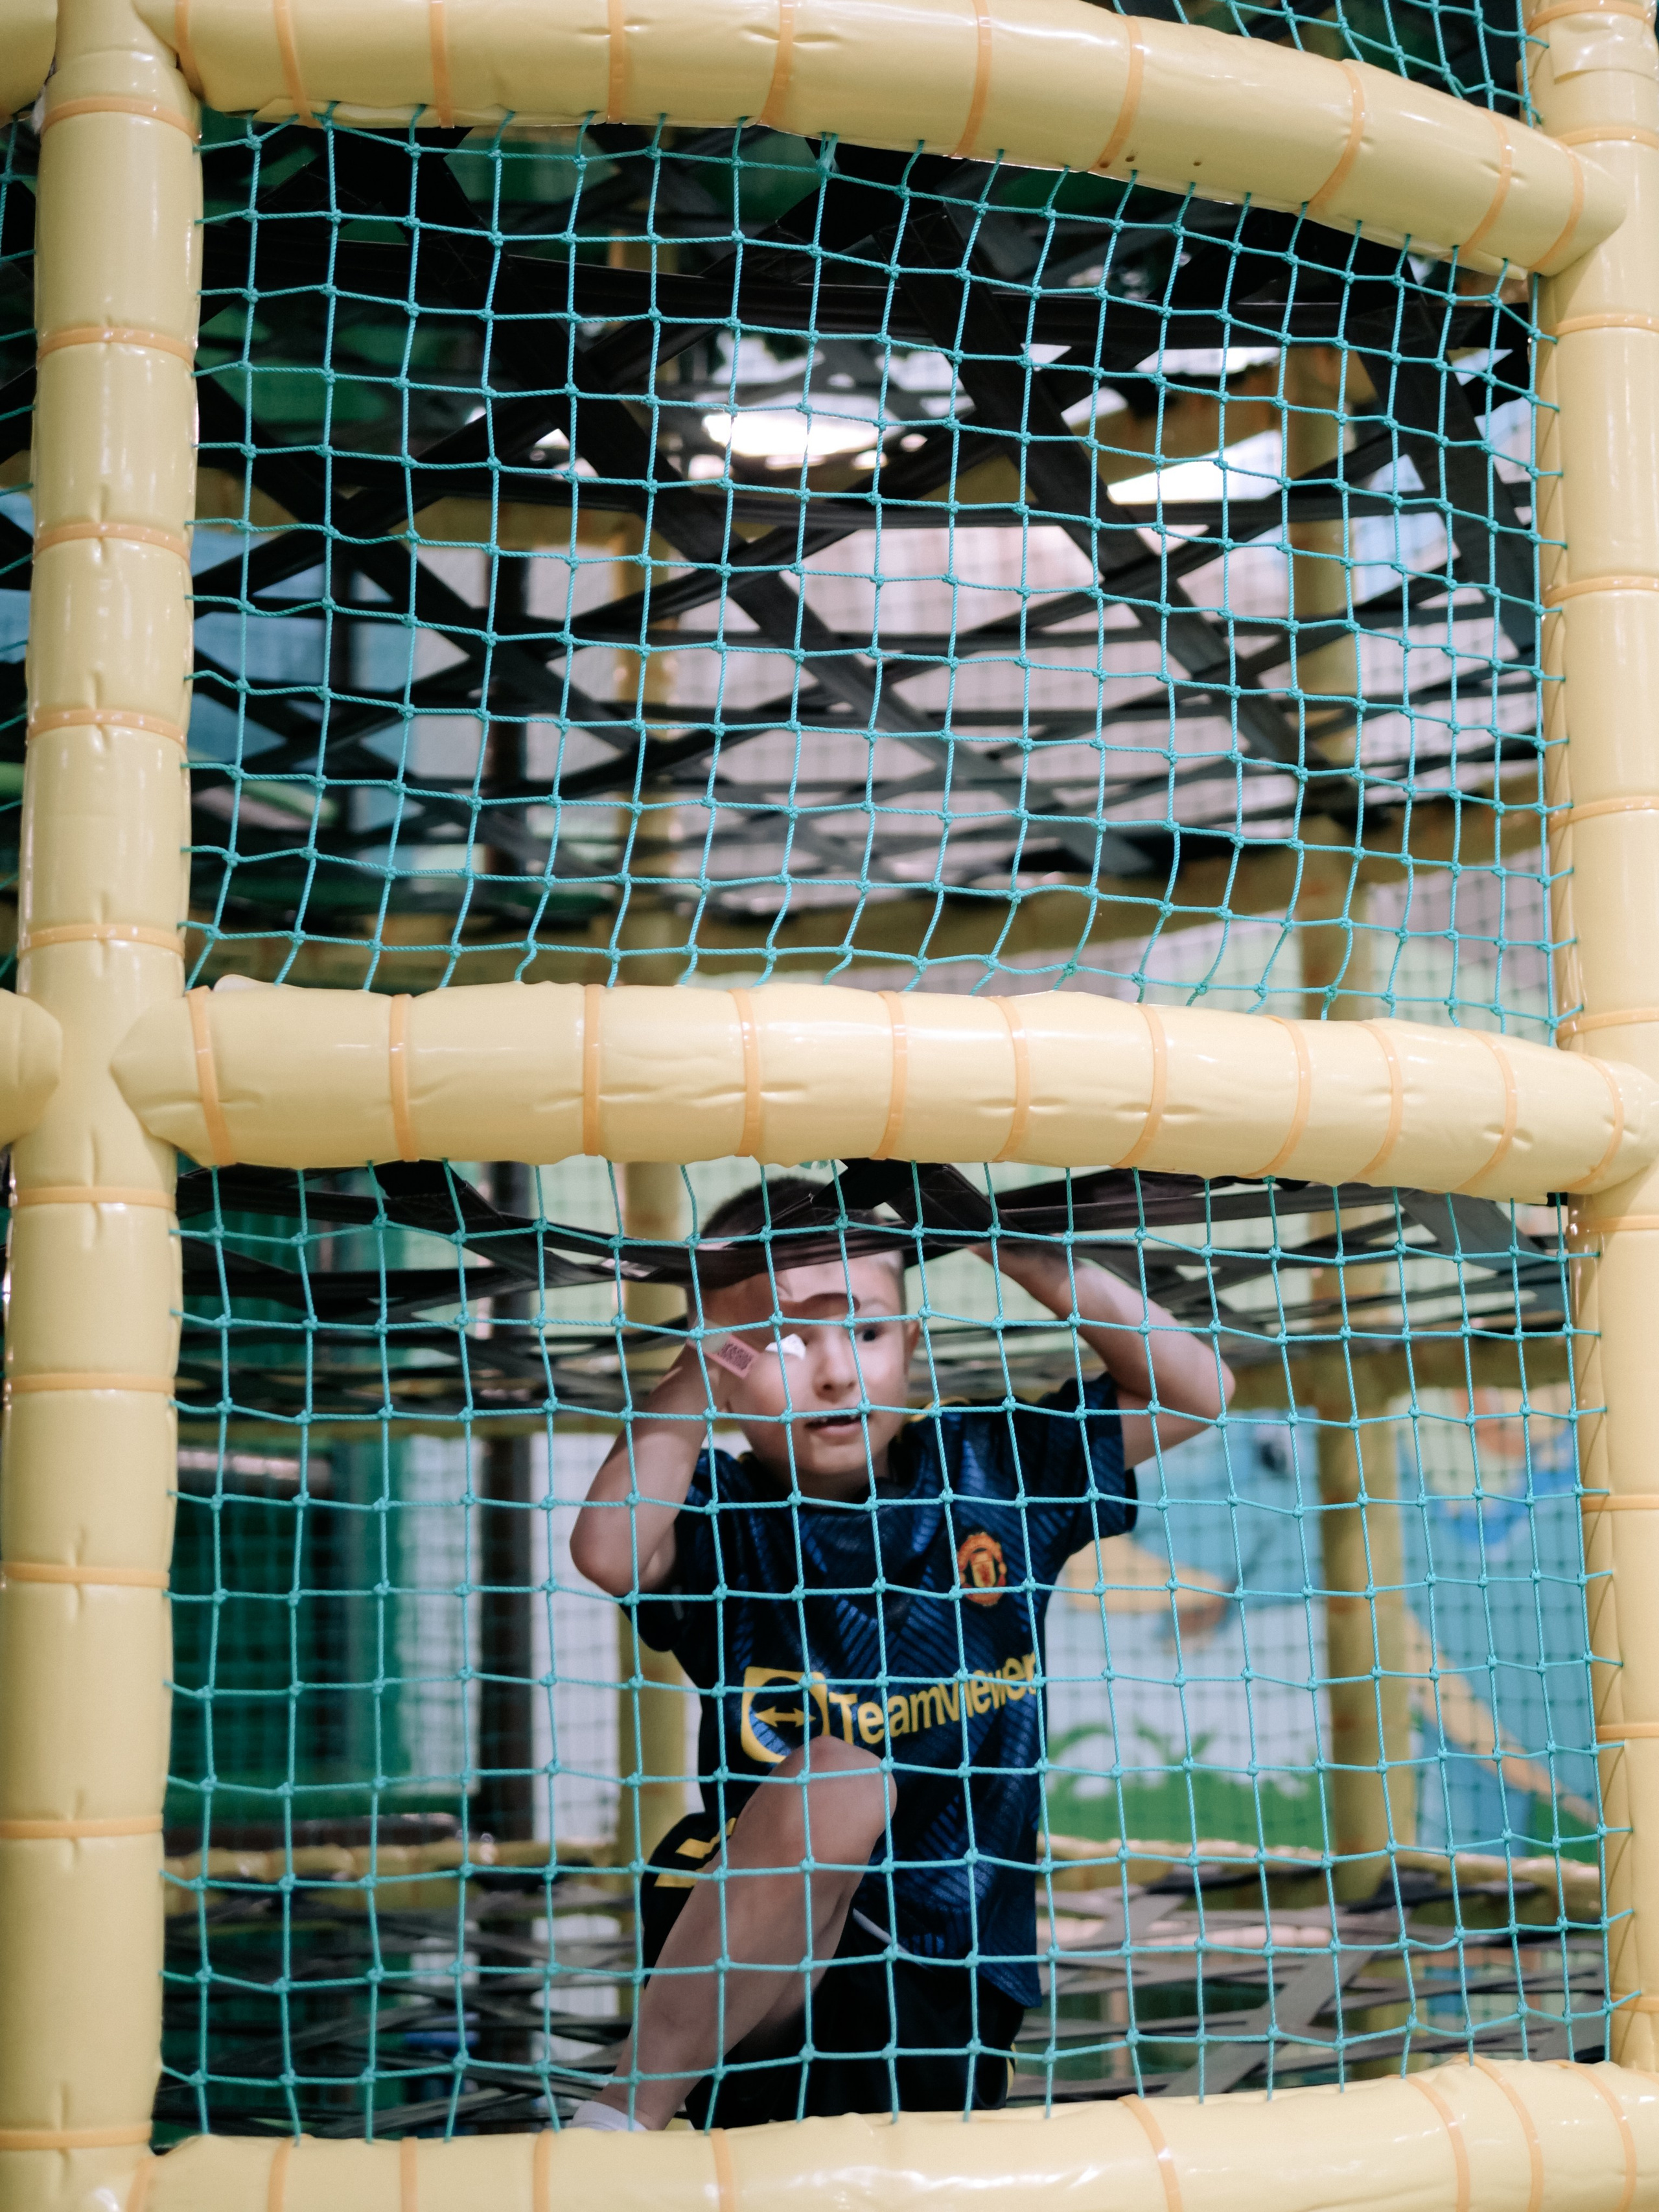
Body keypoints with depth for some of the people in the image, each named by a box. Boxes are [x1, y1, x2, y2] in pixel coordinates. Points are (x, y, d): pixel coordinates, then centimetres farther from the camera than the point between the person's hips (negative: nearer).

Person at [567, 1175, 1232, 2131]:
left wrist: (1037, 1261, -7)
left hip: (938, 1993, 2)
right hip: (736, 1971, -2)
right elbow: (609, 1551, -29)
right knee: (836, 1783, -32)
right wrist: (696, 1368, -21)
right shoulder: (728, 1522, -5)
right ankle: (628, 2114, -22)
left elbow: (1196, 1392, 3)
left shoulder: (984, 1472, 3)